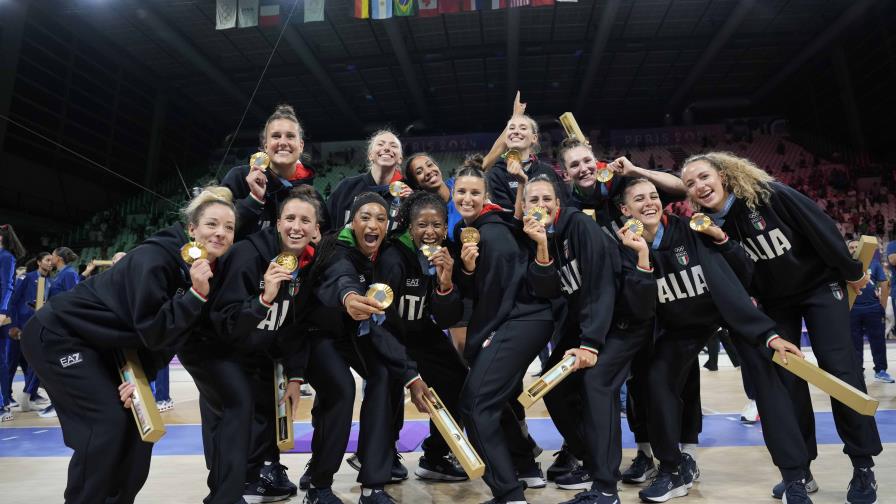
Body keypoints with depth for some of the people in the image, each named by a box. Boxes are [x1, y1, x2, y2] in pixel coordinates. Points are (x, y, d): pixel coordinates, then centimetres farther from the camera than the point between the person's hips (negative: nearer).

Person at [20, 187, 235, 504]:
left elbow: (171, 333, 2)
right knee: (107, 421, -12)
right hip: (56, 336, -8)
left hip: (103, 345, 8)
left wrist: (142, 376, -8)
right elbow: (153, 331, -28)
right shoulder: (154, 258, -29)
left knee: (138, 417, 5)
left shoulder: (210, 271, -6)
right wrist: (196, 294, -36)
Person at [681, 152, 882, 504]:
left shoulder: (769, 194, -23)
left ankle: (863, 467, 9)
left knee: (839, 371, -5)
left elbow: (821, 227, -15)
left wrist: (851, 272, -8)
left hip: (820, 286, -3)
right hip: (776, 303, 3)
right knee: (786, 379, 2)